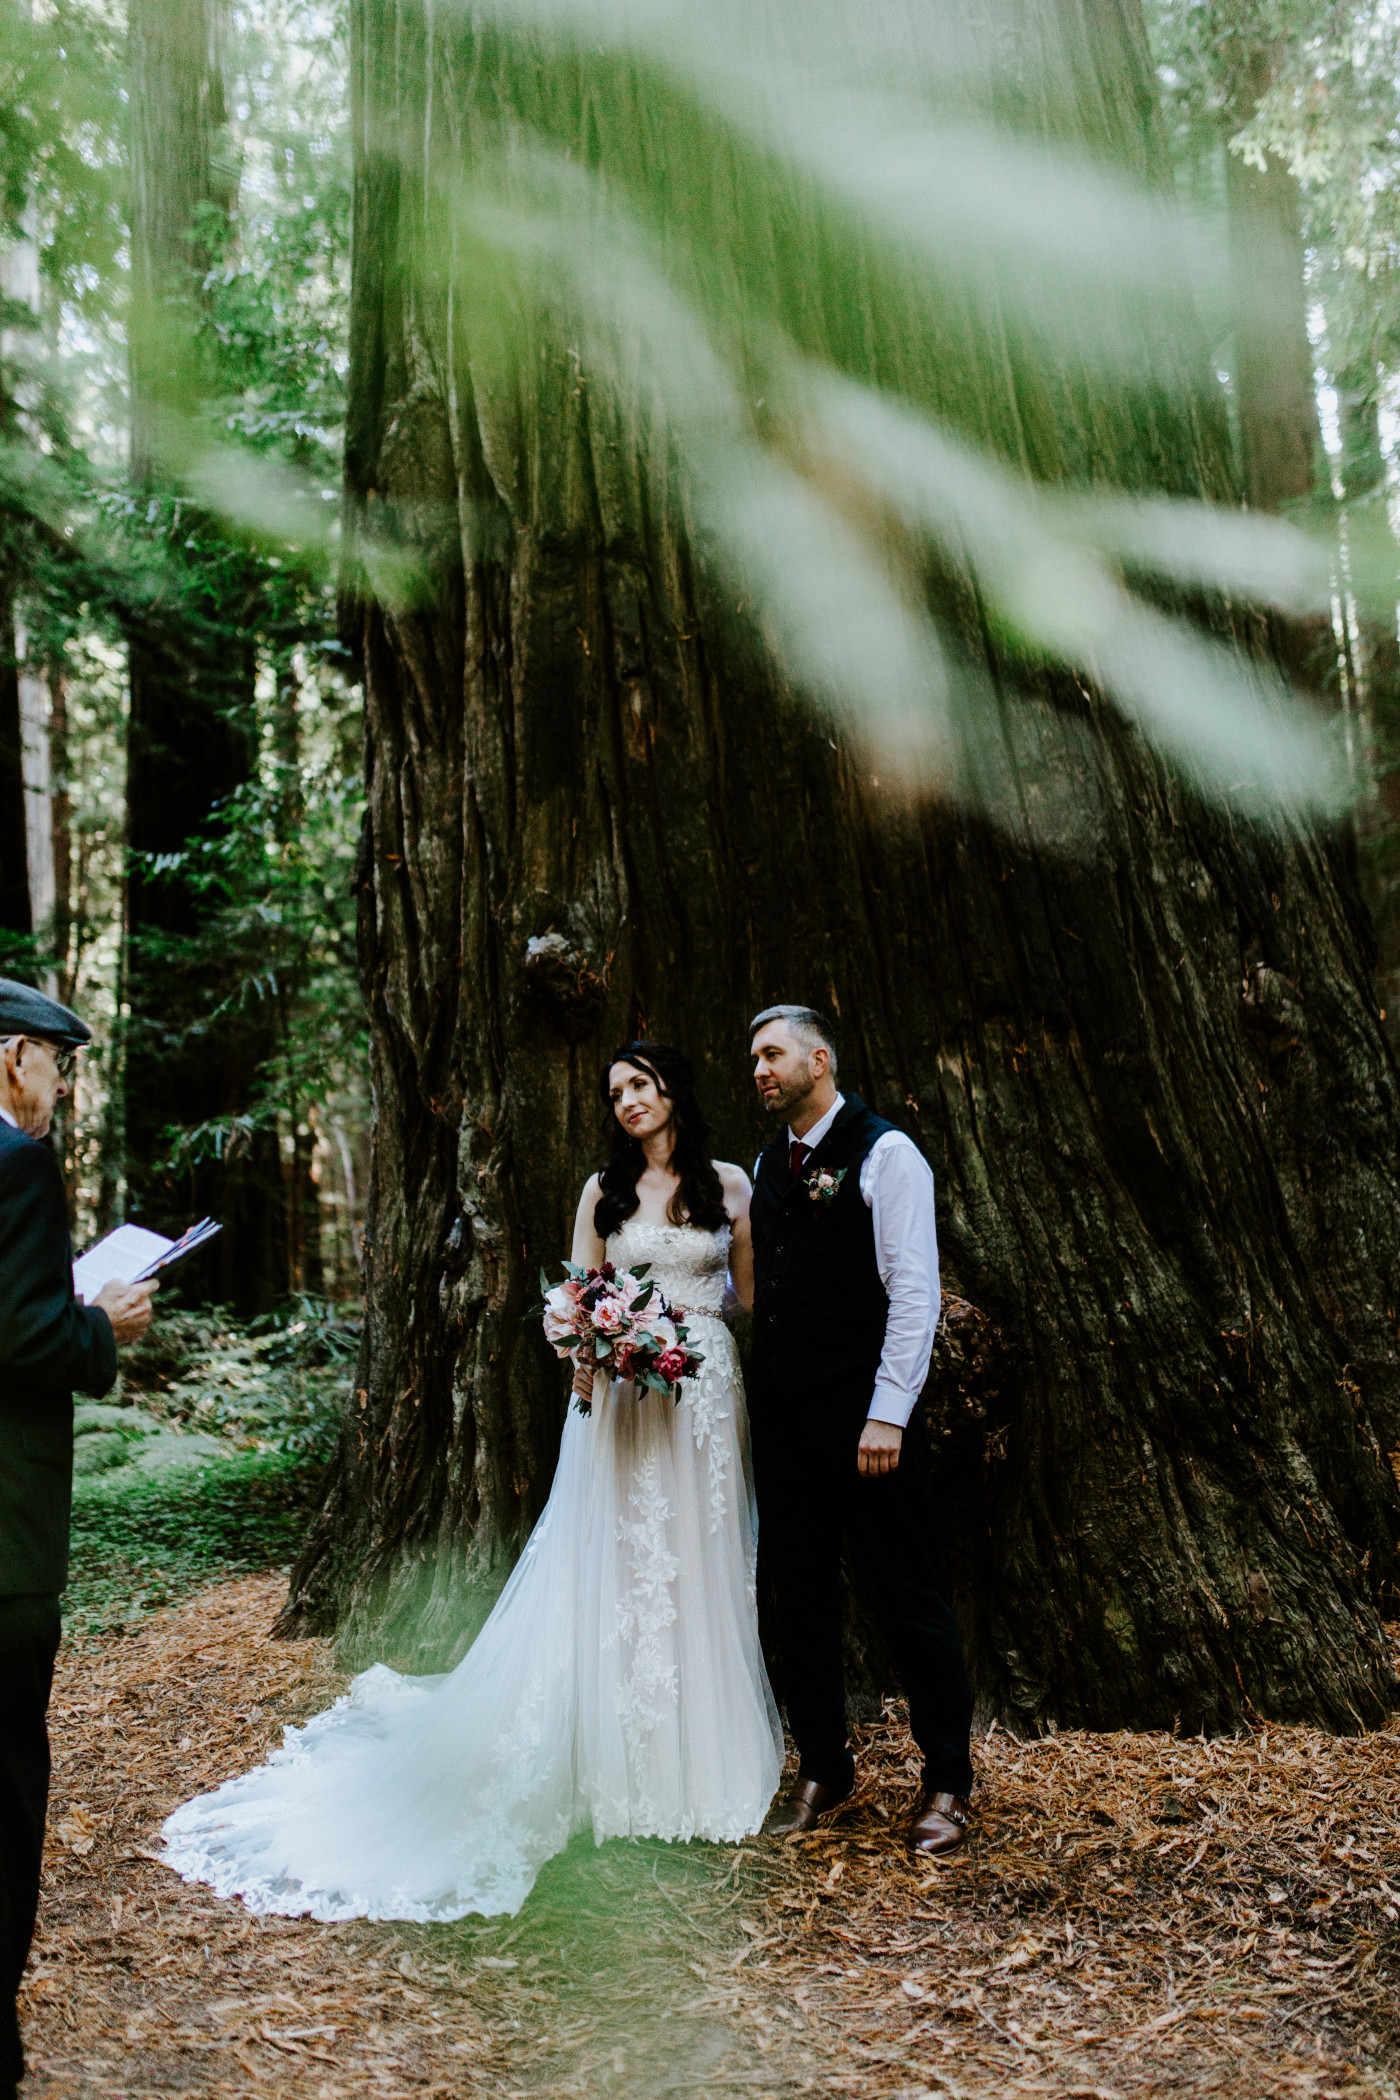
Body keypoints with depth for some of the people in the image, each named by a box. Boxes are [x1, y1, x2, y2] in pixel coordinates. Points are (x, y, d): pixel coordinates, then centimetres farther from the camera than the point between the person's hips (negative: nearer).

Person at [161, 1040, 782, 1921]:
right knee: (615, 1567, 1)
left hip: (708, 1392, 0)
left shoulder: (729, 1184, 6)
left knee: (700, 1568, 6)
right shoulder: (602, 1192, 7)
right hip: (624, 1392, 0)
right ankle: (620, 1769, 15)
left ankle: (702, 1767, 22)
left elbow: (754, 1293, 7)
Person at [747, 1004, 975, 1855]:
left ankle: (947, 1783, 18)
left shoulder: (885, 1153, -8)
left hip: (865, 1413, -7)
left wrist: (888, 1413, -18)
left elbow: (914, 1289, -13)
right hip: (784, 1416, 7)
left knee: (912, 1595, 4)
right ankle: (822, 1769, 29)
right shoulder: (769, 1163, 14)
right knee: (804, 1596, 14)